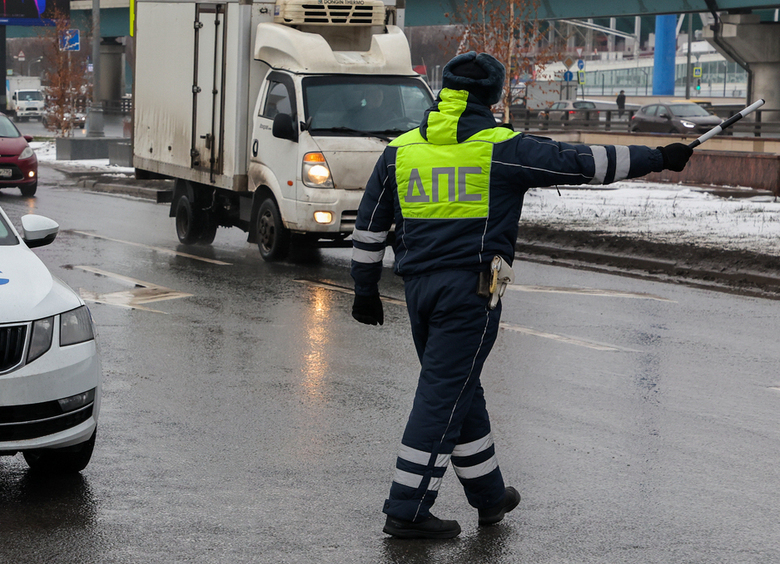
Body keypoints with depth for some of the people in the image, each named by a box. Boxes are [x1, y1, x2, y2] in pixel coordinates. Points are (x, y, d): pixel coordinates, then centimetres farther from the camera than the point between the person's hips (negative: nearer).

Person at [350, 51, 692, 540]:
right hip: (471, 289, -6)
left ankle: (489, 496, 30)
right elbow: (582, 163, -6)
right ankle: (407, 511, -3)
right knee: (444, 396, -3)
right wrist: (658, 158, 2)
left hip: (419, 287, 6)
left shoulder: (399, 151, 8)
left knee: (460, 391, 17)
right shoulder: (502, 149, -6)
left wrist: (366, 290, 21)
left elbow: (370, 226, 12)